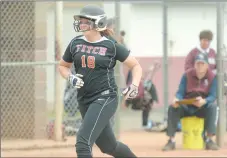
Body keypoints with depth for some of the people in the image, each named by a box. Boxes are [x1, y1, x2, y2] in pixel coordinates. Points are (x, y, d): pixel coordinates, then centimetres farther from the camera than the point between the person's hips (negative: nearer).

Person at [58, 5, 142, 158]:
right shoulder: (76, 44, 5)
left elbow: (136, 66, 2)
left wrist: (134, 85, -15)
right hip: (85, 100, 6)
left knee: (83, 142, -21)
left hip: (105, 99, -6)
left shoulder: (111, 46, -6)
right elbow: (63, 66, 18)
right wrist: (71, 78, -3)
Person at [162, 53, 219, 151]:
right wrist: (177, 99, -32)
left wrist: (204, 101, -39)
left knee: (212, 106, -33)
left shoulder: (212, 77, -6)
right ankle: (171, 141, -24)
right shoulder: (187, 75, -2)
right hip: (186, 108, 1)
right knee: (172, 108, -27)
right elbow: (180, 92, -6)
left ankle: (209, 140, -30)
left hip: (203, 108, -1)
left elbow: (213, 96, -16)